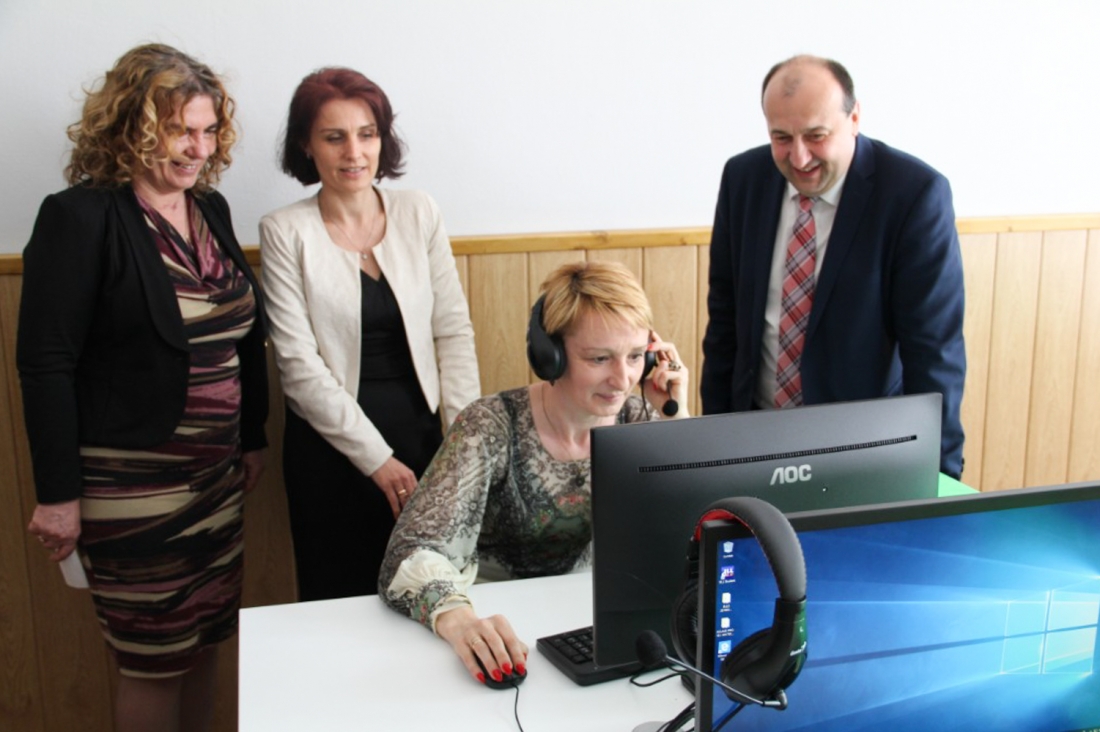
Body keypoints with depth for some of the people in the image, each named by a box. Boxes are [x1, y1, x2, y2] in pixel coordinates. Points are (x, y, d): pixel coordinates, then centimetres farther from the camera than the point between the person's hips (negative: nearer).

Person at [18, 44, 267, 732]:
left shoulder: (211, 208, 7)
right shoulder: (81, 218, -13)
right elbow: (46, 365, -14)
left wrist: (254, 438, 15)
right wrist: (57, 494, -14)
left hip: (218, 473, 6)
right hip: (131, 485, -6)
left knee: (208, 639, 18)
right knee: (155, 660, 7)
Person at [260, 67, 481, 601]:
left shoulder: (419, 213, 2)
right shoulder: (286, 232, -5)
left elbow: (453, 330, 2)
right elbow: (299, 363, -10)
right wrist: (377, 459, -12)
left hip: (423, 433, 2)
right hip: (331, 445, -2)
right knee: (339, 599, 10)